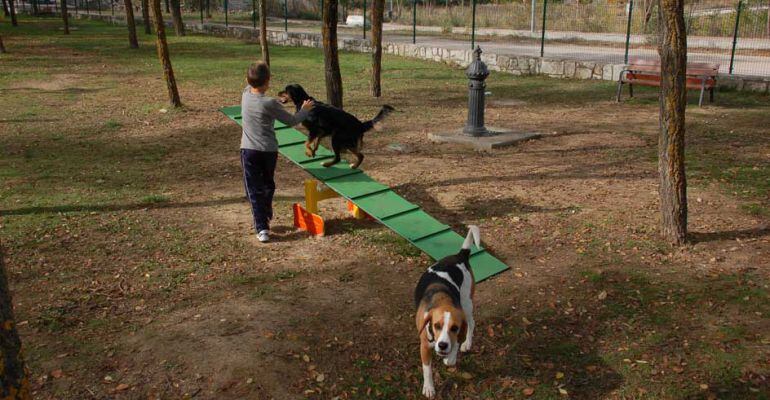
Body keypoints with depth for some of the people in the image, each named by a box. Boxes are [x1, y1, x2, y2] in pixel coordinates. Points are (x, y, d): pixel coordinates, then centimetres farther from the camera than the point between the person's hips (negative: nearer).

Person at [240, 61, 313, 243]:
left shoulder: (245, 95, -3)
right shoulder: (270, 103, -15)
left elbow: (250, 85, 24)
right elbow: (291, 121, -4)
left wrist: (256, 73, 17)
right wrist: (305, 110, 11)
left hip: (249, 151, 1)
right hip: (269, 151, -1)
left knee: (254, 190, 1)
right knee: (268, 185, 22)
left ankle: (262, 228, -9)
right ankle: (266, 217, 41)